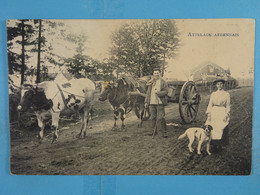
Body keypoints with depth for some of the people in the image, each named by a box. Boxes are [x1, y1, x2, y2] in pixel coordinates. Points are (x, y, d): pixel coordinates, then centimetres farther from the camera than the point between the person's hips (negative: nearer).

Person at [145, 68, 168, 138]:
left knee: (161, 118, -8)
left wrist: (158, 92, -21)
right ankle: (154, 130, 21)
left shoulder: (163, 82, 2)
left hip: (160, 103, -4)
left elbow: (166, 91, -6)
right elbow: (148, 93, 17)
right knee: (153, 117, 9)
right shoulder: (151, 83, 15)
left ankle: (164, 132, -1)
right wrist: (146, 102, 13)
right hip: (152, 103, 4)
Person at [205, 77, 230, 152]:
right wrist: (209, 115, 1)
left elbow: (228, 106, 4)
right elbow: (210, 105, 11)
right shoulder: (213, 94, 12)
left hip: (222, 112, -2)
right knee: (212, 128, -10)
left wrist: (226, 115, -7)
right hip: (214, 113, 2)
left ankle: (219, 145, -5)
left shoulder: (226, 94, 5)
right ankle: (214, 145, -1)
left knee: (220, 128, -15)